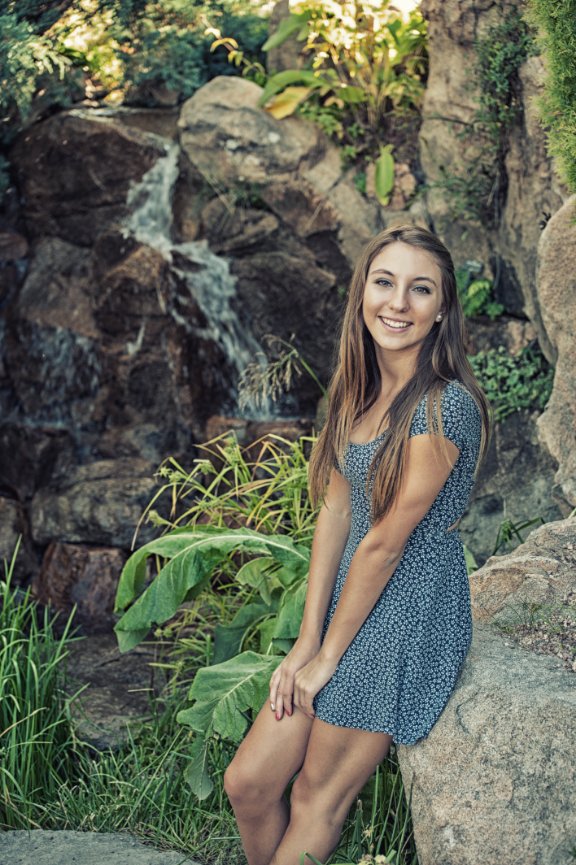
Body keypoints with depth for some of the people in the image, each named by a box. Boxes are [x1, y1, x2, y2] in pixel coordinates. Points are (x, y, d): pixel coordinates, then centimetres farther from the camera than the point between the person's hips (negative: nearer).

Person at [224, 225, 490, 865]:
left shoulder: (446, 405, -20)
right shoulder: (359, 392, 6)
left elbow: (386, 540, -17)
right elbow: (335, 513, 4)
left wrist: (328, 654, -10)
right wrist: (306, 640, -1)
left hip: (407, 618, -7)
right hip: (351, 604, 7)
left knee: (315, 802, 4)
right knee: (247, 783, 6)